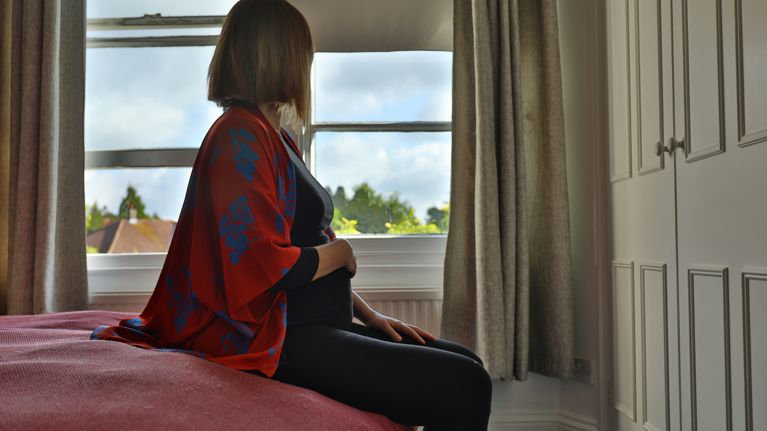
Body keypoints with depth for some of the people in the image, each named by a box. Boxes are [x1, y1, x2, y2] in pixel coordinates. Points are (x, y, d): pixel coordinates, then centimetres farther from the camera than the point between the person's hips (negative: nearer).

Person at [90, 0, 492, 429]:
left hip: (320, 329, 10)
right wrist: (340, 251, -4)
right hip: (283, 342, -10)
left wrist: (371, 316, 13)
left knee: (467, 365, 7)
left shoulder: (278, 138, 17)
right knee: (463, 389, -20)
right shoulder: (241, 136, -13)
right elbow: (260, 267, -20)